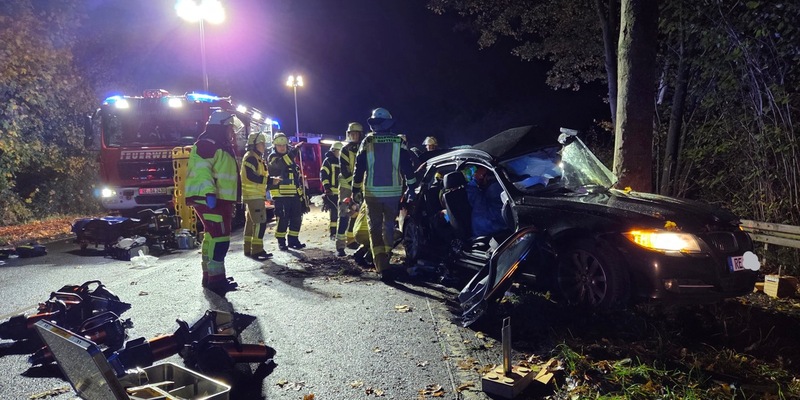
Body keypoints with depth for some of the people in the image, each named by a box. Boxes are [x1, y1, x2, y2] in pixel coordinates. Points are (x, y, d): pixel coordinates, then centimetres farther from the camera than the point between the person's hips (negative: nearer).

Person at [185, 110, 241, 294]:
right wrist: (209, 193, -32)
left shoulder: (222, 146, 23)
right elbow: (201, 170, -23)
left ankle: (210, 276, 22)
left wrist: (229, 203, 26)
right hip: (208, 198, -11)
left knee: (212, 237, 14)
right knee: (219, 237, -14)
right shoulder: (207, 144, -10)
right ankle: (216, 279, -13)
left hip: (219, 199, 11)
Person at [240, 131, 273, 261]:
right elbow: (251, 176, -23)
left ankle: (249, 249, 18)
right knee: (260, 222, -13)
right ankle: (257, 250, -12)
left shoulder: (257, 158, 20)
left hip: (255, 195, 11)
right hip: (253, 195, -11)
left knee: (251, 222, 13)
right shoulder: (251, 157, -13)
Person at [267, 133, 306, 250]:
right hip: (281, 195, -7)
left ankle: (293, 240, 19)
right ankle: (281, 241, 6)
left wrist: (301, 192, 26)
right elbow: (280, 164, -25)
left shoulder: (291, 157, 19)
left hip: (294, 194, 7)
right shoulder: (272, 157, -3)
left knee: (297, 218, 8)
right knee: (283, 219, -7)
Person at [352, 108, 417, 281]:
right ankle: (385, 258, 31)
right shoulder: (398, 141, 2)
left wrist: (356, 190, 5)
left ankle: (382, 266, -5)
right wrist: (411, 188, 7)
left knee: (375, 228, 4)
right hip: (393, 192, 2)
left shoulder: (367, 142, -1)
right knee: (389, 225, 19)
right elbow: (407, 166, 1)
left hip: (372, 192, -1)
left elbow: (359, 168, -1)